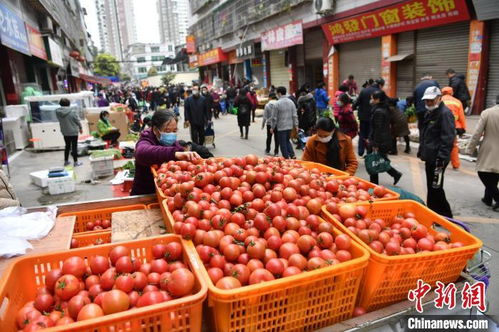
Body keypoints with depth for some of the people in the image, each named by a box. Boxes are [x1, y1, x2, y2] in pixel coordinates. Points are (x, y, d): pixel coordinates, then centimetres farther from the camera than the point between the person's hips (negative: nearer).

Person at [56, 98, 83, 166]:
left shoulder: (57, 112, -7)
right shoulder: (72, 111, -17)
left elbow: (60, 121, 3)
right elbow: (77, 121, -9)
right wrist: (80, 128, 6)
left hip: (65, 132, 4)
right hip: (73, 131, -4)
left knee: (67, 146, 19)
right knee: (74, 146, 5)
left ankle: (66, 161, 27)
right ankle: (75, 162, 10)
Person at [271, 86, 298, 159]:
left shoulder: (278, 103, -12)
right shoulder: (291, 102, 3)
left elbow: (274, 117, -8)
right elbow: (295, 115, 4)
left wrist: (272, 127, 1)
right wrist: (296, 125, 11)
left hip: (281, 127, -5)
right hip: (290, 126, 6)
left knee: (283, 143, 5)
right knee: (287, 141, 22)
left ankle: (287, 157, 6)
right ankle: (292, 155, 12)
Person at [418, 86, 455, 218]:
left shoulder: (445, 113, -14)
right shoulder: (429, 112, 15)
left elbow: (448, 139, -21)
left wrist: (441, 158, -24)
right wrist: (421, 152, 21)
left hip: (437, 159, -9)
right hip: (429, 157, 9)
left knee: (436, 188, -4)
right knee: (431, 188, 17)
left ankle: (445, 217, 10)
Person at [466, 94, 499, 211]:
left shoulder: (486, 113, -12)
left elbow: (477, 133, -12)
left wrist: (470, 148, -4)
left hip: (488, 151, -3)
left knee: (484, 174, 8)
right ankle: (488, 198, 25)